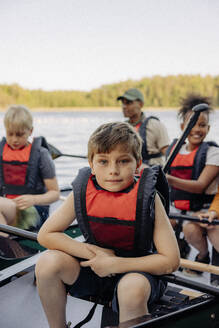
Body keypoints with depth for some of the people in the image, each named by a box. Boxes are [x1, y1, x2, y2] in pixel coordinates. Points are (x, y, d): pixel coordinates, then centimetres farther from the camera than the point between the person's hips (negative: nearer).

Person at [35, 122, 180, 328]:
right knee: (48, 262, -18)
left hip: (135, 269, -3)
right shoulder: (82, 192, -11)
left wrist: (115, 264, -23)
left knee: (133, 288, -37)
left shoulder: (147, 195, -19)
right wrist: (94, 253, -17)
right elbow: (45, 235, -7)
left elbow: (171, 260, -19)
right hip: (95, 266, 4)